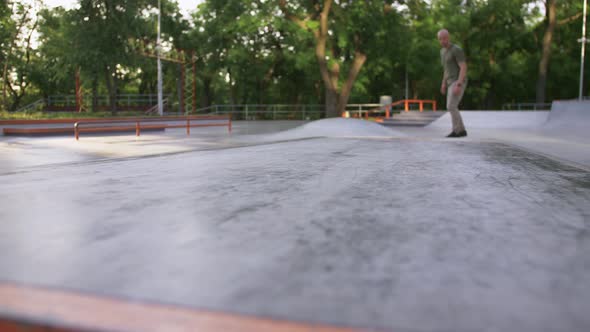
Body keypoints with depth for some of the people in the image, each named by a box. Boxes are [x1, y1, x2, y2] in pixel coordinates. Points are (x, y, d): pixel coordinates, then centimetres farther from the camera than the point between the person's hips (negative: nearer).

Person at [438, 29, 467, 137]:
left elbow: (464, 68, -18)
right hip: (452, 83, 9)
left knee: (451, 107, -14)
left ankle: (457, 130, -7)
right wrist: (443, 83, 24)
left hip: (459, 83, -9)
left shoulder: (457, 50, -13)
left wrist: (458, 85, -27)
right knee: (452, 108, 7)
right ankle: (461, 131, 12)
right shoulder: (443, 51, 16)